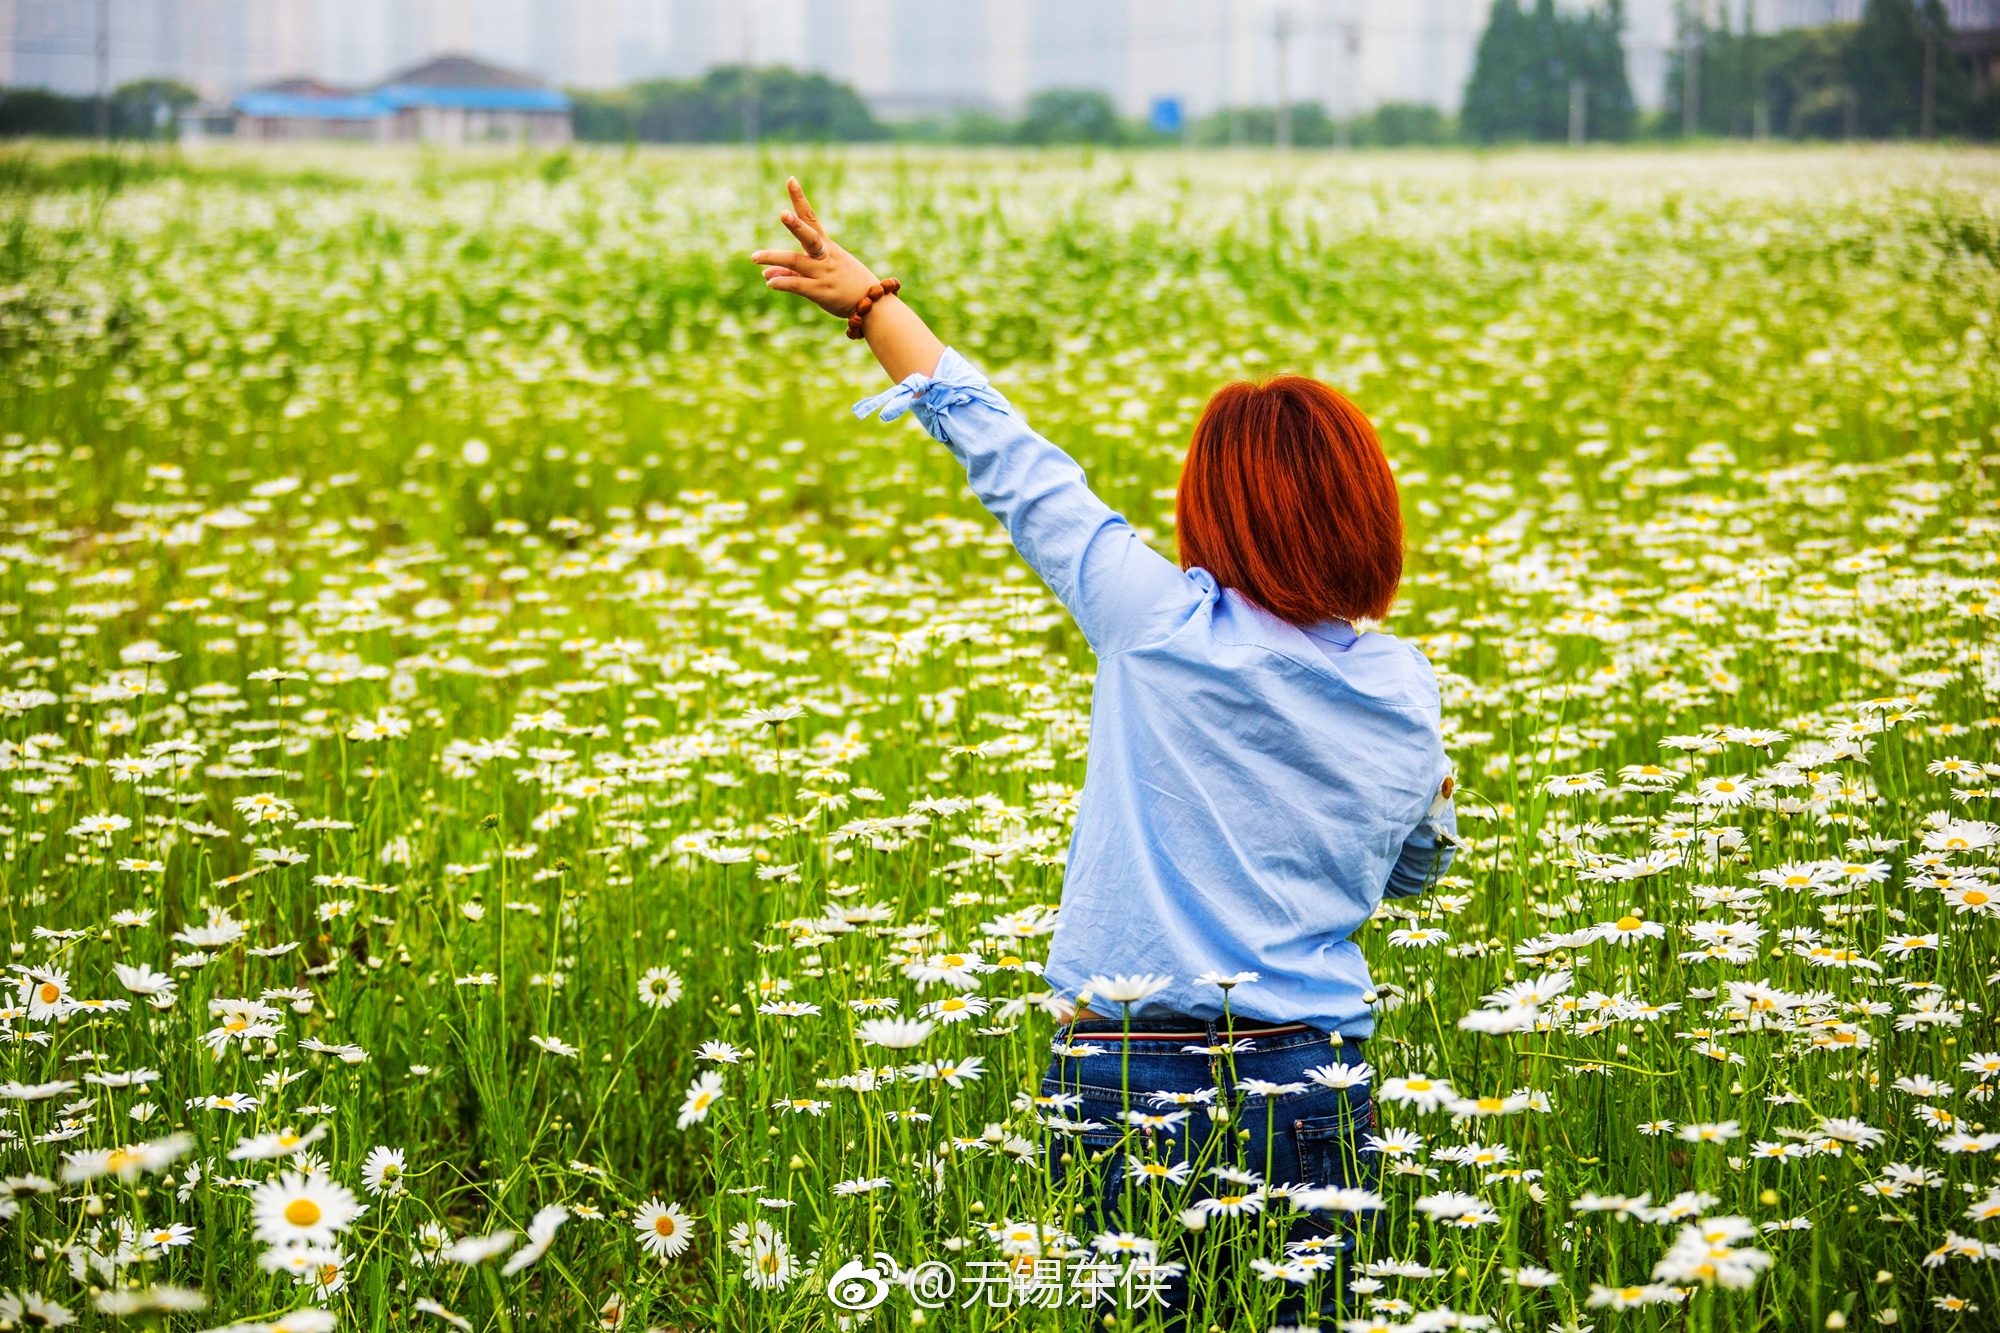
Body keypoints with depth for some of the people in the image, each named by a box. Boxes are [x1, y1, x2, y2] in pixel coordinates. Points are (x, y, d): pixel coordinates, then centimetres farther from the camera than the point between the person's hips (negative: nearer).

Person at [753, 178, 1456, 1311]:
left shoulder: (1163, 631, -11)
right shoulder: (1407, 692, 0)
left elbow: (1014, 463, -1)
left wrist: (876, 302, 11)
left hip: (1132, 1089, -3)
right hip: (1314, 1092, 3)